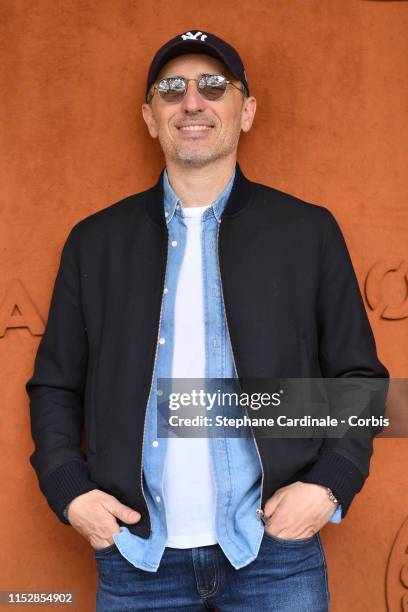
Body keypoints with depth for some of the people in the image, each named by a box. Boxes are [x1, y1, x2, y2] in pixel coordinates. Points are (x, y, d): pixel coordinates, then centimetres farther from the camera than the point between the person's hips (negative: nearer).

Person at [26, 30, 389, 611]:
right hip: (135, 552, 1)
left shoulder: (309, 231, 3)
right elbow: (55, 384, 9)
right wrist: (70, 491, -4)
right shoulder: (95, 241, 6)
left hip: (275, 549, -1)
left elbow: (357, 375, 5)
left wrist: (331, 484, -8)